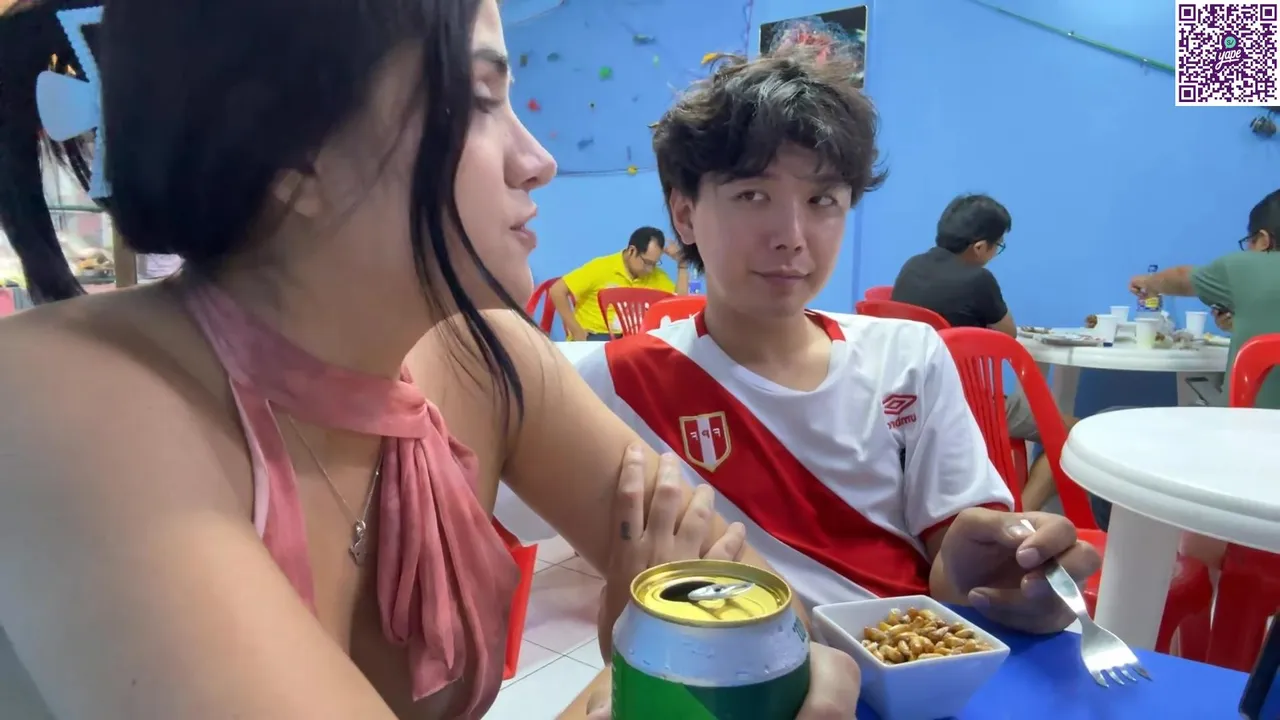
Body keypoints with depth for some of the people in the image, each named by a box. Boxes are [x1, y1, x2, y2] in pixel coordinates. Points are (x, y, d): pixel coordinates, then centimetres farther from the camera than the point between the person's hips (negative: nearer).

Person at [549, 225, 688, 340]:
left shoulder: (656, 275, 5)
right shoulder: (601, 267, -9)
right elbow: (557, 290, -10)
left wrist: (681, 263, -3)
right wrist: (577, 331, -12)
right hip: (593, 337, -5)